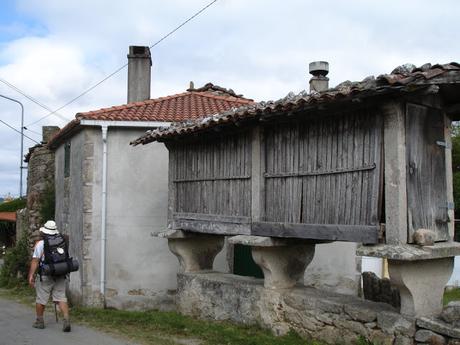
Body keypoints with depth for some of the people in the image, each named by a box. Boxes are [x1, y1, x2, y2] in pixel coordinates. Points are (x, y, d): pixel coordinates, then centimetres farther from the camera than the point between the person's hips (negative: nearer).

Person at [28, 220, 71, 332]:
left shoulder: (40, 244, -8)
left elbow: (35, 261, -10)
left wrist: (31, 275, -7)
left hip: (45, 276, -3)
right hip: (60, 275, 4)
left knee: (41, 299, 11)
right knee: (61, 298, 3)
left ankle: (39, 321, 21)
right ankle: (66, 319, -11)